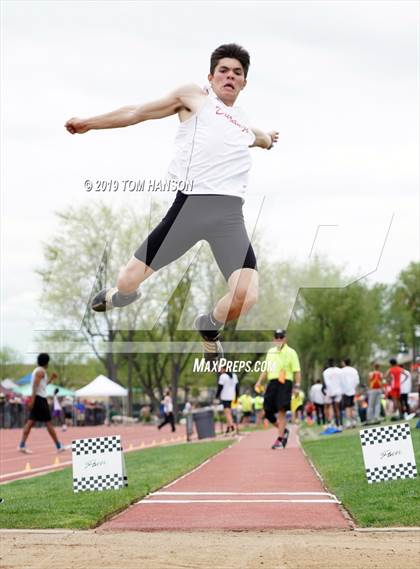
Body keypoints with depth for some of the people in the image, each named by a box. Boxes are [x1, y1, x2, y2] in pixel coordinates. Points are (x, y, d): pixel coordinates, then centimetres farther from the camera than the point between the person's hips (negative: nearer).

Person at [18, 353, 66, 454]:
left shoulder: (37, 371, 20)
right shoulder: (41, 371, -10)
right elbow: (35, 385, -21)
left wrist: (51, 379, 27)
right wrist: (33, 398, -27)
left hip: (36, 400, 9)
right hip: (40, 399, -9)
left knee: (30, 422, 1)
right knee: (48, 423, -3)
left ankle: (22, 445, -9)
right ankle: (59, 446, 2)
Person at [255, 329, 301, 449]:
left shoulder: (290, 352, 2)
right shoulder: (270, 352, 19)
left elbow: (296, 371, -3)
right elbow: (266, 370, 25)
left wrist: (297, 385, -14)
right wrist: (259, 382, 13)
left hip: (284, 383, -6)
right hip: (272, 383, 6)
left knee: (281, 412, -12)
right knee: (268, 413, 1)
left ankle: (279, 440, -7)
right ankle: (283, 431, 25)